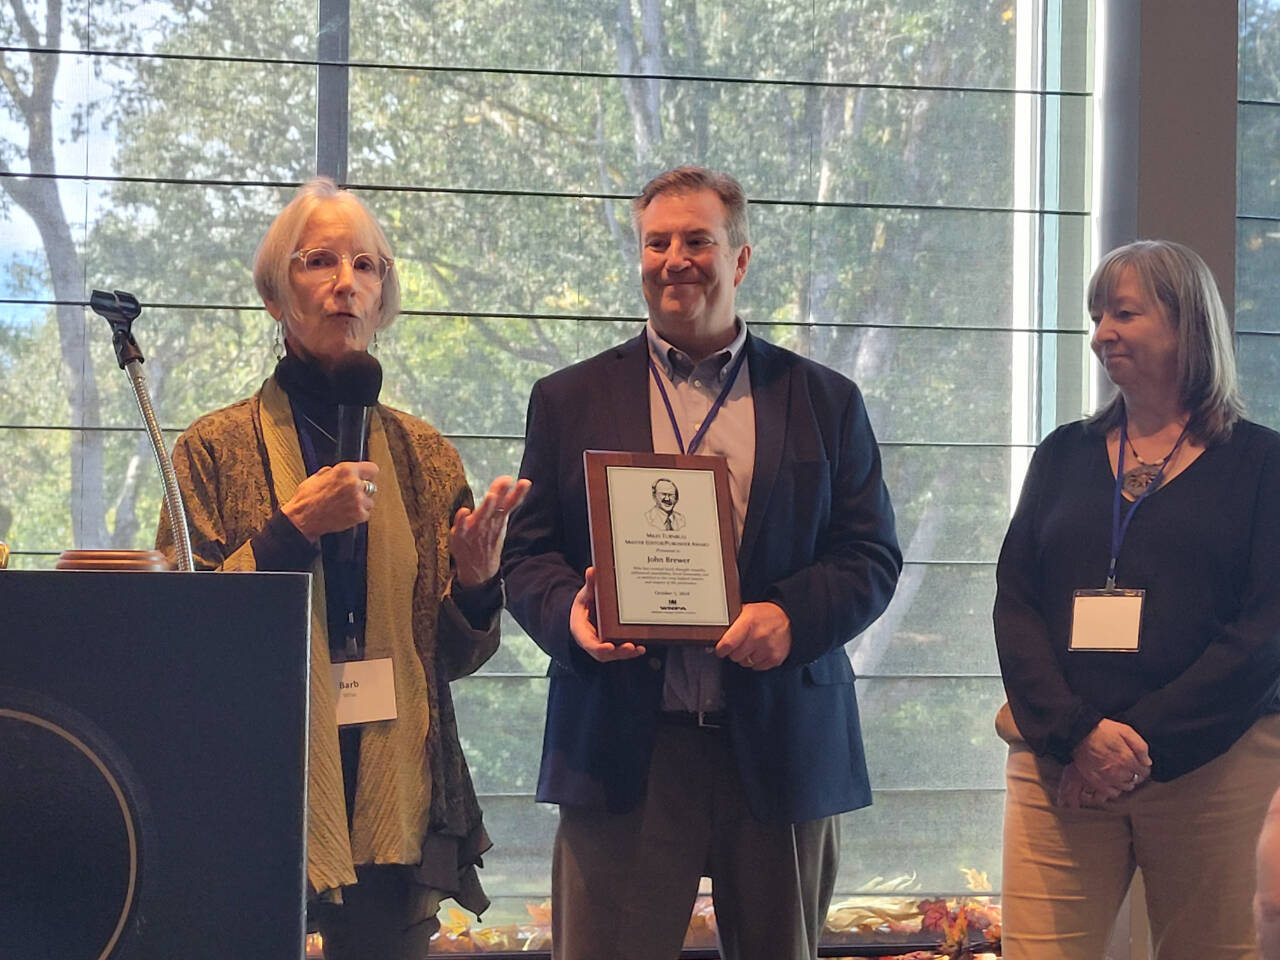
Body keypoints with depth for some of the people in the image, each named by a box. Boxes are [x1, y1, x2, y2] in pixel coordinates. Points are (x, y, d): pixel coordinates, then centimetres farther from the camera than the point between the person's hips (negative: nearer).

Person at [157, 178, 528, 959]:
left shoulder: (426, 456, 10)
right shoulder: (217, 448, 1)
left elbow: (454, 658, 12)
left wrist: (475, 581, -8)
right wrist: (293, 528, -15)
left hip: (395, 798, 3)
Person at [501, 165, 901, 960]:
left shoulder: (825, 402, 11)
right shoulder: (570, 401, 11)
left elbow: (873, 555, 5)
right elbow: (527, 552, 8)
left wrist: (792, 615, -15)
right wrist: (569, 612, -15)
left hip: (784, 750, 1)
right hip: (623, 751, -1)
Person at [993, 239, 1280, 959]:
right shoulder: (1066, 454, 14)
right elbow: (1014, 604, 6)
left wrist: (1144, 741, -13)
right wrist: (1078, 732, -10)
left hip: (1213, 766, -2)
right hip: (1059, 761, 2)